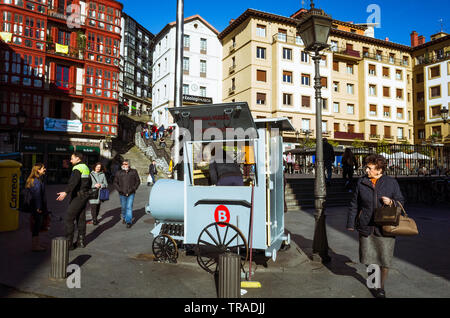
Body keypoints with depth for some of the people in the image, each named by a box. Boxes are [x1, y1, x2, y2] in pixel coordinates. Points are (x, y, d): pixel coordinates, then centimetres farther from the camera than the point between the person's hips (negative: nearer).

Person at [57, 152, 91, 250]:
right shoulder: (86, 168, 15)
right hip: (84, 196, 9)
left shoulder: (77, 168, -14)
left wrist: (65, 192, -41)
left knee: (69, 219, -5)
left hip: (77, 197, -9)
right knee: (81, 218, 13)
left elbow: (74, 181, -31)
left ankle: (69, 243, -4)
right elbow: (89, 183, 25)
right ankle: (81, 241, 18)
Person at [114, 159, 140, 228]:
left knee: (129, 207, -7)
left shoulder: (134, 172, -2)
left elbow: (138, 181, 4)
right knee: (124, 207, 15)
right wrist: (120, 190, -5)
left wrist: (133, 189, -6)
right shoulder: (119, 173, 0)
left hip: (131, 194, -2)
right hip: (122, 194, 2)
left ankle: (129, 221, -1)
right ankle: (124, 217, 40)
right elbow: (115, 183, 7)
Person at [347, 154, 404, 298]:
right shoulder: (361, 182, 2)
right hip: (366, 227, 1)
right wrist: (351, 224, 4)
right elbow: (354, 205, 5)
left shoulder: (391, 183, 1)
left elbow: (401, 201, 9)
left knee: (385, 260, 6)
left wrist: (391, 202, -15)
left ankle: (381, 287, 28)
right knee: (369, 258, 10)